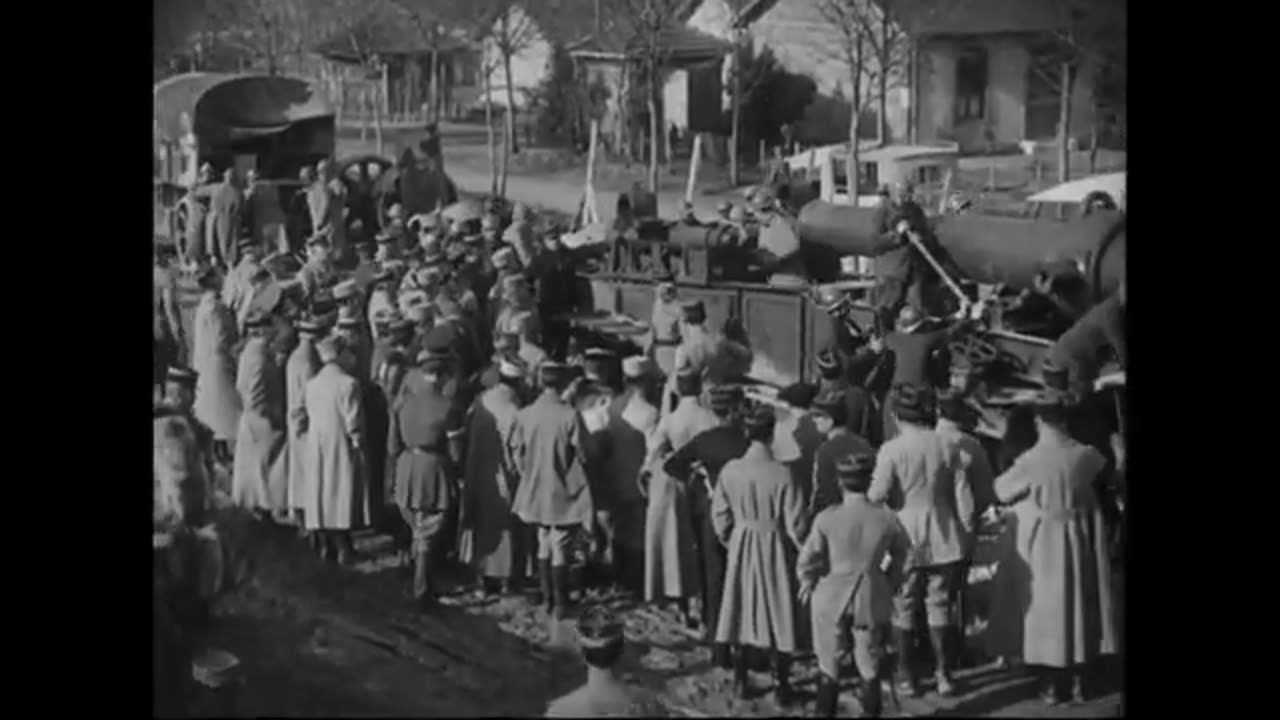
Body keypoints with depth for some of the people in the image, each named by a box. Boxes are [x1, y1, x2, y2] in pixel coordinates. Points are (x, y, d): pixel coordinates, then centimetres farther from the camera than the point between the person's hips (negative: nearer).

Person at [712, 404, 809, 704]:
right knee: (777, 613, 9)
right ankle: (780, 687, 16)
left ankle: (740, 681, 25)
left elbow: (720, 515, -1)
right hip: (774, 549, -3)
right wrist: (805, 549, 2)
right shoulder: (781, 474, -21)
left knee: (742, 608, 16)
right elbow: (795, 523, -16)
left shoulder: (730, 470, -11)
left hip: (741, 547, 3)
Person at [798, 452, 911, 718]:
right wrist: (891, 582, 22)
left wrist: (808, 582, 9)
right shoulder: (886, 518, -11)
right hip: (872, 599, 1)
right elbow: (901, 551, 7)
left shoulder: (826, 518, -17)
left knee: (829, 665, 15)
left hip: (832, 598, -1)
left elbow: (806, 561, -12)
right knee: (870, 667, 15)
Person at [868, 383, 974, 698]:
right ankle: (943, 674, 16)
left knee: (904, 609, 9)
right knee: (939, 607, 13)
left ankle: (906, 677, 14)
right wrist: (966, 532, 10)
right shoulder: (947, 446, -2)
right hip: (944, 538, 3)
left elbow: (878, 495, -15)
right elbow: (963, 495, 0)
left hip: (906, 539, -3)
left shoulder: (891, 450, -13)